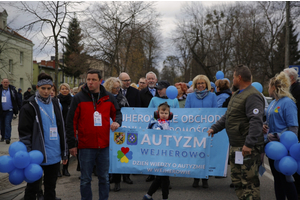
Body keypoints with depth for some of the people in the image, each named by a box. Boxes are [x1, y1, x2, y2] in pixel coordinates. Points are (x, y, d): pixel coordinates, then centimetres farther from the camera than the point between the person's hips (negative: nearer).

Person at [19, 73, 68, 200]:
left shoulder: (55, 104, 10)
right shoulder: (29, 106, -6)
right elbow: (24, 133, -8)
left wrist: (64, 153, 12)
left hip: (54, 156, 5)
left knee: (51, 187, 15)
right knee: (33, 187, 7)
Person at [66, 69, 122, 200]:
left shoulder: (109, 98, 4)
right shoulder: (79, 98, -3)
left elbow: (117, 113, 17)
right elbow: (71, 122, -2)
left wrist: (117, 121, -7)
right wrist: (72, 144, -4)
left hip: (104, 145, 2)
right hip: (86, 146, -2)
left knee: (104, 178, 14)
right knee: (85, 180, 9)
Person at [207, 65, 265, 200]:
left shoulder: (252, 96, -16)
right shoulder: (236, 94, 18)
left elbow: (256, 121, -26)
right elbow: (227, 116, 25)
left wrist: (249, 144, -30)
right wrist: (215, 128, 16)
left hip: (248, 148, -10)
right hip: (235, 146, 10)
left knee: (249, 183, -5)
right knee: (237, 180, 17)